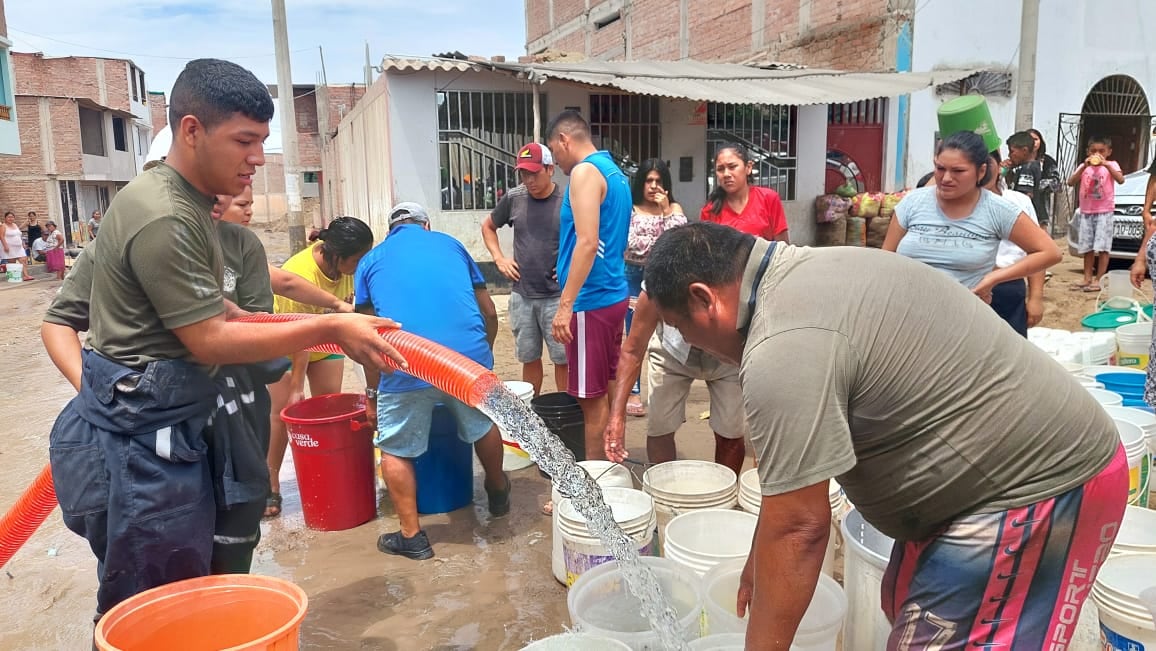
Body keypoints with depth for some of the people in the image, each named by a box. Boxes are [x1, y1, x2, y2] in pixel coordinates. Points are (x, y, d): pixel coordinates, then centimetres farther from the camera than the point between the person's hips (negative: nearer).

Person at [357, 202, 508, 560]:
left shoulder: (372, 260, 20)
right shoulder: (451, 244, 23)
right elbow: (489, 312, 23)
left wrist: (372, 393, 25)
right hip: (470, 356, 2)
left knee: (396, 451, 17)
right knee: (484, 426, 27)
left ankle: (411, 536, 20)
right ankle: (498, 495, 48)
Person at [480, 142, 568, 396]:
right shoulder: (513, 198, 0)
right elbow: (487, 226, 17)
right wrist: (499, 259, 6)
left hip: (557, 296, -3)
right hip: (521, 295, 3)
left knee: (562, 358, 4)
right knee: (529, 358, 14)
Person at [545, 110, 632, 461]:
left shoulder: (585, 172, -13)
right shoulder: (615, 172, 16)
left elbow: (587, 242, -22)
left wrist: (565, 304, -22)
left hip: (592, 299, -9)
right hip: (614, 293, 9)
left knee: (591, 395, -1)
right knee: (609, 386, 15)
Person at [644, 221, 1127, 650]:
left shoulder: (784, 347, -27)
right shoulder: (806, 272, 6)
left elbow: (799, 525, -24)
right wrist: (764, 558, 16)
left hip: (1040, 488, -10)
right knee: (907, 608, 21)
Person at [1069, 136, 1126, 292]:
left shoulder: (1112, 165, -1)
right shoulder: (1084, 166, 7)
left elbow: (1120, 180, -19)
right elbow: (1071, 182, -8)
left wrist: (1106, 165, -26)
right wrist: (1084, 167, -19)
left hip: (1104, 212, -3)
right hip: (1086, 212, 4)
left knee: (1103, 247, -6)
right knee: (1087, 248, 7)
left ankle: (1098, 280, -5)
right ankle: (1087, 279, 13)